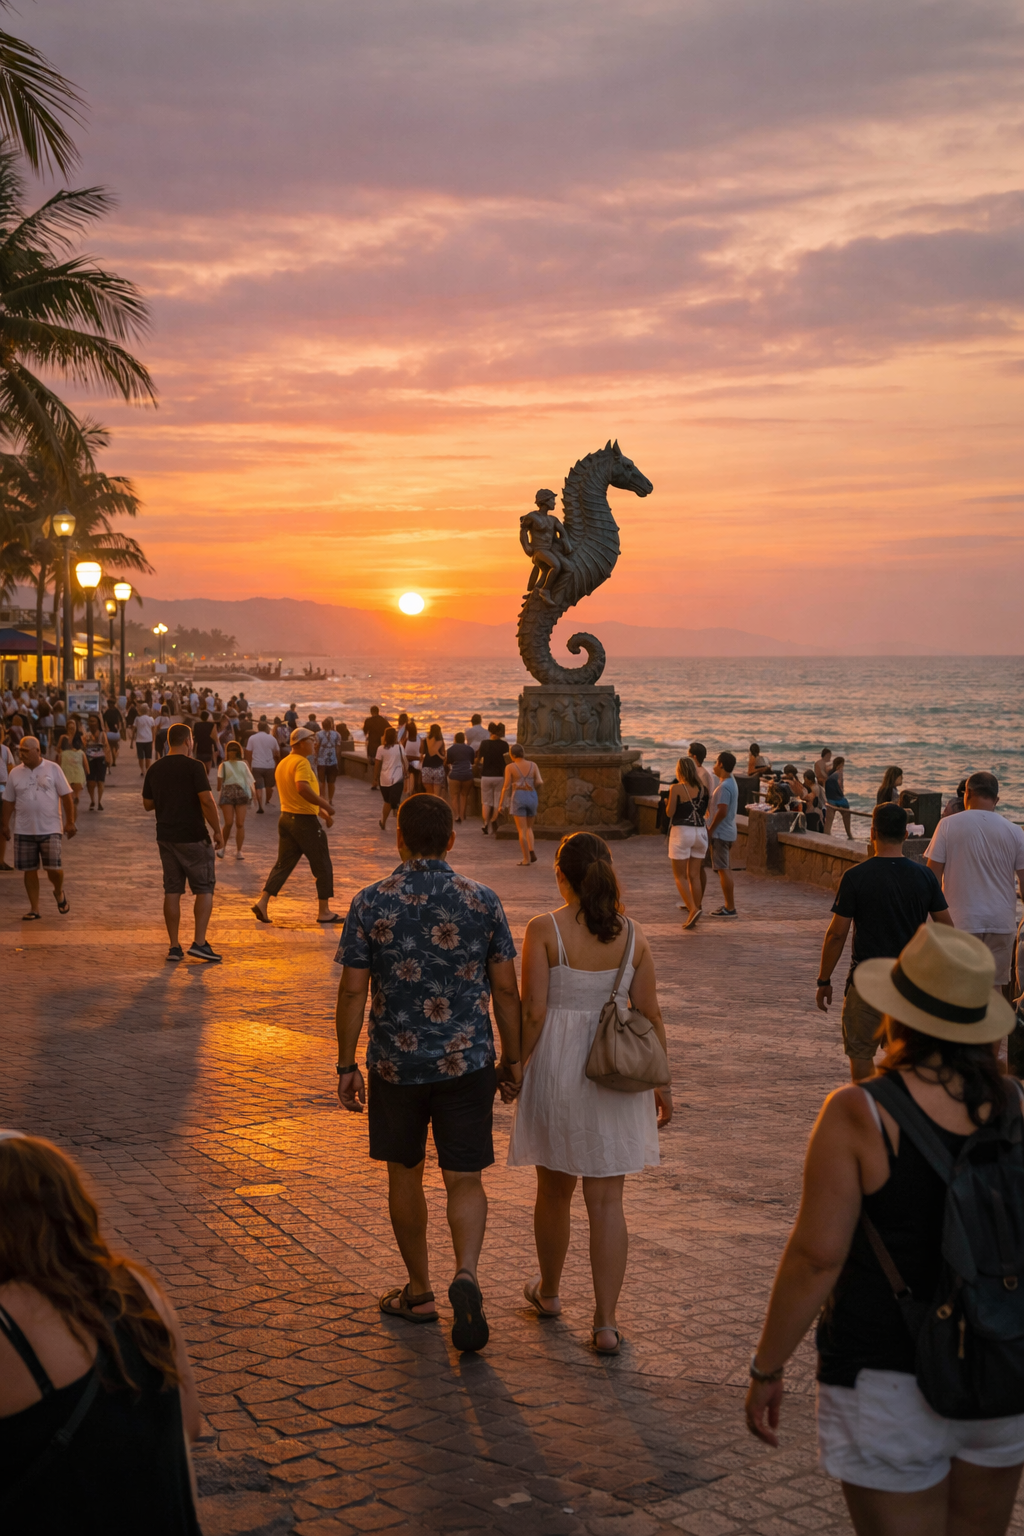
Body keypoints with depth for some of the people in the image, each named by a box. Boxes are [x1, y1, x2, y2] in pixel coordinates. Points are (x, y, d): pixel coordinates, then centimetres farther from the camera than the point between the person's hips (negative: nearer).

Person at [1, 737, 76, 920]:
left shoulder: (52, 769, -2)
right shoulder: (15, 773, 5)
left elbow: (66, 795, -1)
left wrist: (70, 822, -4)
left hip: (51, 829, -2)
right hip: (24, 831, 3)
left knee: (54, 868, -8)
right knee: (29, 870, 4)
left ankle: (59, 892, 23)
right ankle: (34, 910, 13)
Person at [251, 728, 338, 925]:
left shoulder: (283, 763, 14)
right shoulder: (301, 762, -16)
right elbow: (303, 788, -33)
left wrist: (322, 812, 21)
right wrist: (325, 805, -24)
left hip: (286, 818, 8)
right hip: (305, 820, -8)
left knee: (283, 864, 12)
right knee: (323, 866, 4)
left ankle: (262, 903, 1)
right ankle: (324, 912, 9)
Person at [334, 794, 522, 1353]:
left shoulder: (371, 903, -7)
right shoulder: (482, 902, -4)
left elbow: (353, 991, -6)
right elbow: (505, 988, -1)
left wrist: (346, 1065, 2)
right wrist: (512, 1057, 9)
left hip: (395, 1063, 0)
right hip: (467, 1061, 0)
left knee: (404, 1176, 16)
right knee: (464, 1179, 7)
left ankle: (419, 1291, 27)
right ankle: (466, 1274, -16)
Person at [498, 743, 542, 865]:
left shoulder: (510, 767, -2)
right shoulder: (533, 765, 5)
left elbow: (506, 786, -4)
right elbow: (539, 782, -4)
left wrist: (501, 803, 1)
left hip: (518, 797, -3)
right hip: (532, 796, 3)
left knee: (522, 829, 1)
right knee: (529, 828, 18)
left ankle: (526, 858, -1)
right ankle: (531, 851, -3)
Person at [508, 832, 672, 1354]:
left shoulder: (544, 930, -12)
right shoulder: (631, 934, -3)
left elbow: (533, 1012, -13)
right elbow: (650, 1015, 0)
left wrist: (517, 1066, 1)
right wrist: (661, 1082, 9)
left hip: (557, 1069, -2)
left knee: (554, 1189, 18)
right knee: (606, 1200, 6)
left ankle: (548, 1292, 38)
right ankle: (605, 1322, 5)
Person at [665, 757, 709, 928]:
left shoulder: (676, 788, -10)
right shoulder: (702, 788, 4)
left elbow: (669, 813, -8)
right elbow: (706, 810, 5)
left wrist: (667, 802, 12)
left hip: (681, 832, -5)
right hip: (700, 831, 5)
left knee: (680, 876, 2)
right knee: (694, 876, 11)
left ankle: (693, 908, -16)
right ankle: (694, 914, 11)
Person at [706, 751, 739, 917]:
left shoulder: (724, 787, -20)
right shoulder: (731, 783, 12)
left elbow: (722, 811, -26)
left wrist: (710, 829, -17)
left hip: (720, 833, -10)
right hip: (728, 831, 10)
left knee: (723, 870, -6)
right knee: (726, 869, 15)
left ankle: (730, 908, -3)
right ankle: (729, 904, 21)